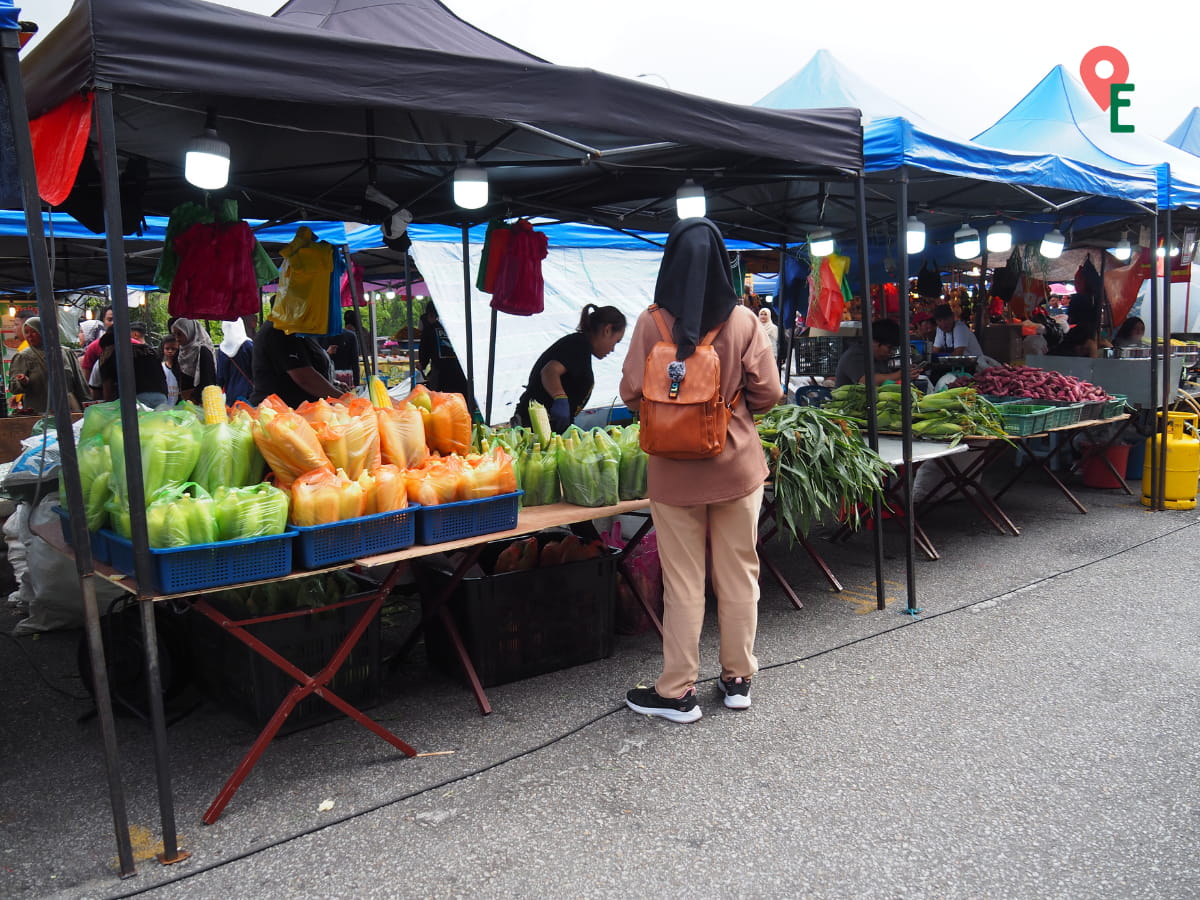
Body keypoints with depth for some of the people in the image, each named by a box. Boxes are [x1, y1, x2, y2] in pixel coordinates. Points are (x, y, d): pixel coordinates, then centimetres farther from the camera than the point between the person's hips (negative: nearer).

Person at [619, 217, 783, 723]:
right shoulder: (743, 321, -7)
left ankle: (677, 691, 17)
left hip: (674, 470, -1)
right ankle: (738, 679, 26)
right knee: (739, 576, 14)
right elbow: (767, 393, -6)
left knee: (682, 583, 8)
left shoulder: (652, 323, -10)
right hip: (737, 466, 1)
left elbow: (631, 393, -6)